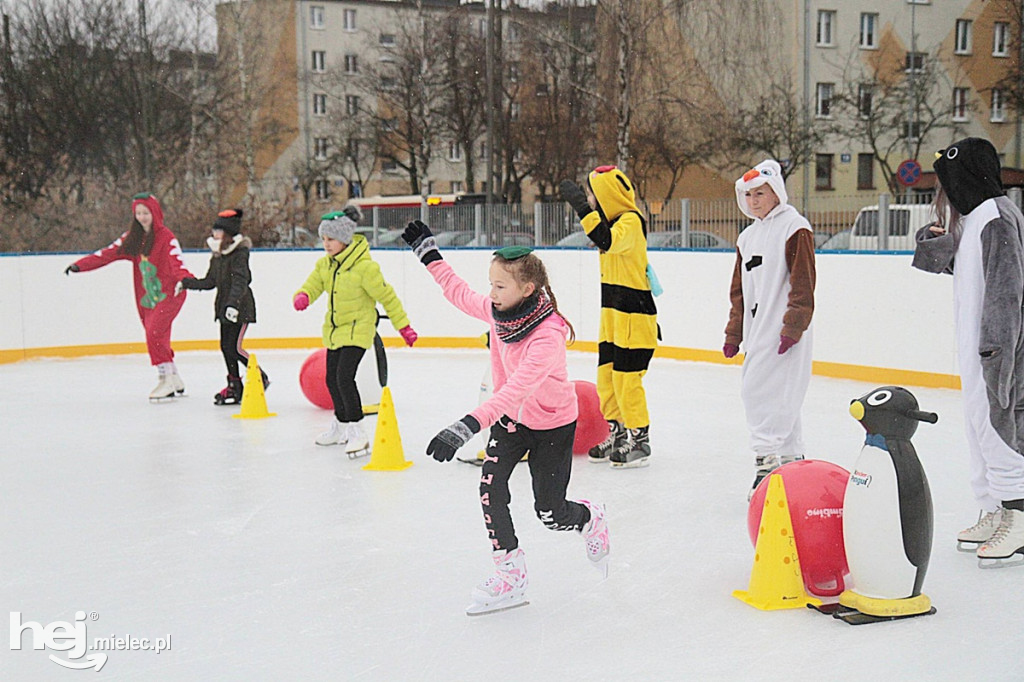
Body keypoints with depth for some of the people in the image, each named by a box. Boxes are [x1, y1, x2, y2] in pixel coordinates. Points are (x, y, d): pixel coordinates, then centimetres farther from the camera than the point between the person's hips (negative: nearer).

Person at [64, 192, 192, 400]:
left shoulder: (166, 237, -10)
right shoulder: (132, 238, 10)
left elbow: (176, 262, -25)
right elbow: (109, 252, 7)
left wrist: (187, 279, -45)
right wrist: (80, 265, -1)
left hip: (169, 295, -7)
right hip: (147, 298, 7)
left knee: (154, 333, -18)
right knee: (157, 340, 8)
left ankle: (167, 380, -9)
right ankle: (175, 381, 22)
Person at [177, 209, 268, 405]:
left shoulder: (240, 254, -15)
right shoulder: (217, 256, 12)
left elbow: (240, 282, -27)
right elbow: (210, 282, 19)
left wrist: (233, 304, -38)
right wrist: (186, 283, 17)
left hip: (241, 308, -9)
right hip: (225, 307, 9)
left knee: (234, 348, -11)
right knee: (225, 346, 8)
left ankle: (261, 377, 7)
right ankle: (234, 386, 16)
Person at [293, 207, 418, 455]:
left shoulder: (364, 266, -20)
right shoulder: (325, 264, 1)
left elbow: (387, 297, -13)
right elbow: (313, 285, 5)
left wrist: (403, 326, -8)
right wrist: (302, 297, -21)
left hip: (357, 329, -8)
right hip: (334, 330, 8)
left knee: (344, 377, -20)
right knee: (332, 379, 16)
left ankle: (357, 432, -11)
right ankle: (341, 426, 38)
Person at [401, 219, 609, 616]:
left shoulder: (548, 336, -36)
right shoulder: (497, 310, -14)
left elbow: (516, 389, -48)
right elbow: (460, 294, 10)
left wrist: (468, 427, -59)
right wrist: (429, 254, 12)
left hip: (552, 425, -6)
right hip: (511, 416, 6)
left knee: (550, 514, 1)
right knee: (490, 487, -12)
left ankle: (591, 520, 38)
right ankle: (510, 576, 1)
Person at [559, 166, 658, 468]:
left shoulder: (631, 221, -14)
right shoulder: (614, 221, 16)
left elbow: (608, 240, -35)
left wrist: (581, 206, -33)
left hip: (633, 318, -10)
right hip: (613, 317, 10)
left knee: (626, 378, -7)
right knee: (607, 376, 12)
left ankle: (639, 440, 3)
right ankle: (618, 435, 23)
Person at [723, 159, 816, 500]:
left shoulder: (794, 228, -6)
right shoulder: (748, 236, 18)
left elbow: (802, 284, -13)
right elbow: (740, 290, 23)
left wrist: (793, 327, -18)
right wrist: (734, 334, 19)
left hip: (784, 332, -8)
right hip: (758, 331, 8)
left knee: (759, 390, -15)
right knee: (779, 398, 11)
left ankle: (768, 460, -13)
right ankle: (792, 458, 18)